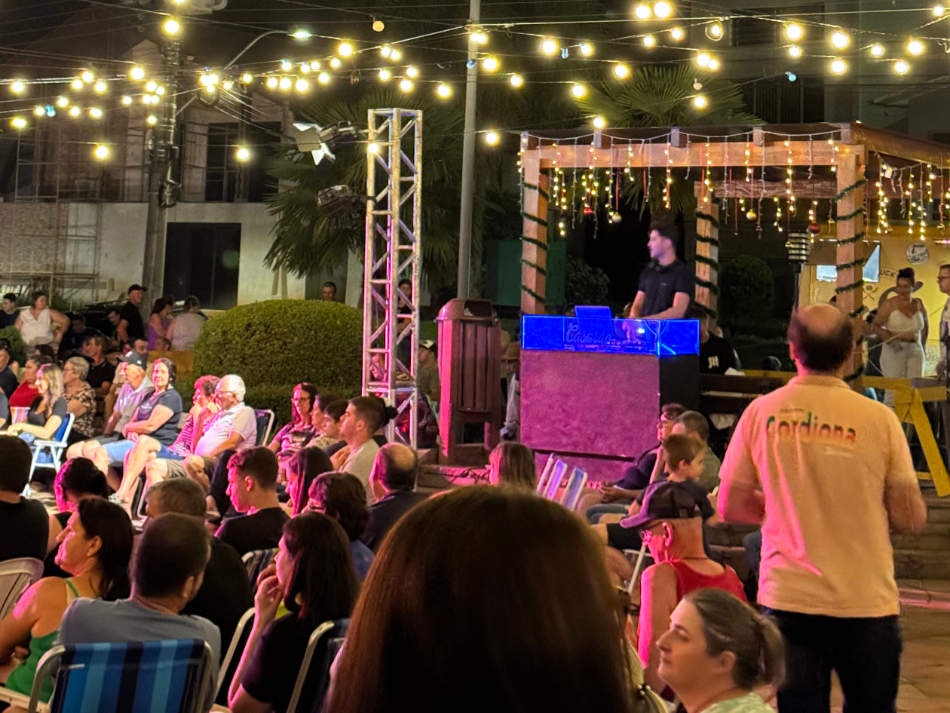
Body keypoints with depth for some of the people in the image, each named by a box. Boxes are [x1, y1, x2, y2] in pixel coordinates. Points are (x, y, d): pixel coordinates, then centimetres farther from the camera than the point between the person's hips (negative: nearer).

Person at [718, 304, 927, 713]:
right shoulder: (879, 419, -9)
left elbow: (731, 508, 2)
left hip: (787, 599, 1)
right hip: (866, 601, -1)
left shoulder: (761, 413, -5)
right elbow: (911, 519, -5)